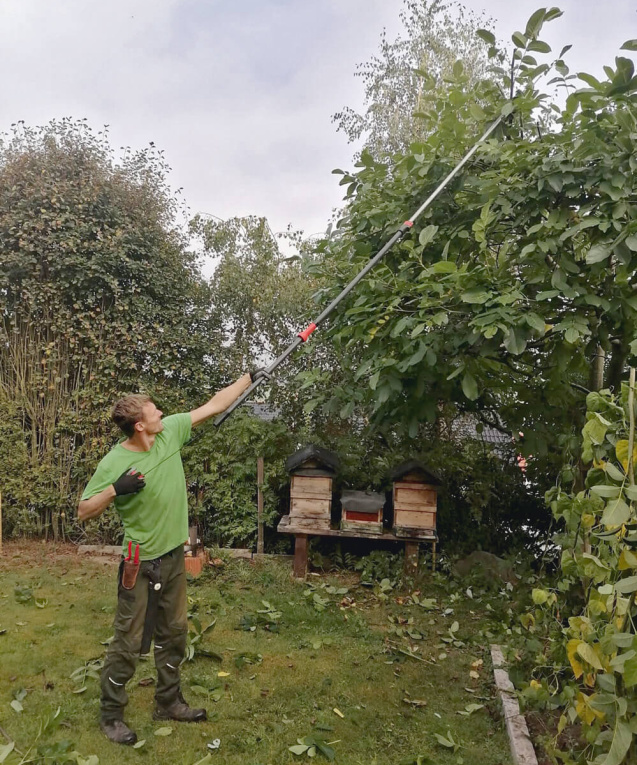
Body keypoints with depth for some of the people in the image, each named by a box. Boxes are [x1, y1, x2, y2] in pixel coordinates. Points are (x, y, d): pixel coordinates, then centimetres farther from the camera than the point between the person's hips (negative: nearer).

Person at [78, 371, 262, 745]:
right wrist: (115, 490, -31)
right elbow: (84, 511, -13)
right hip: (141, 563, -6)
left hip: (174, 556, 6)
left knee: (174, 633, 18)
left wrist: (250, 377, 2)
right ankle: (111, 714, 27)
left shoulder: (170, 431, -7)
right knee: (129, 641, 6)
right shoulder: (114, 464, -20)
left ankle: (168, 702, 36)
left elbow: (214, 406, 0)